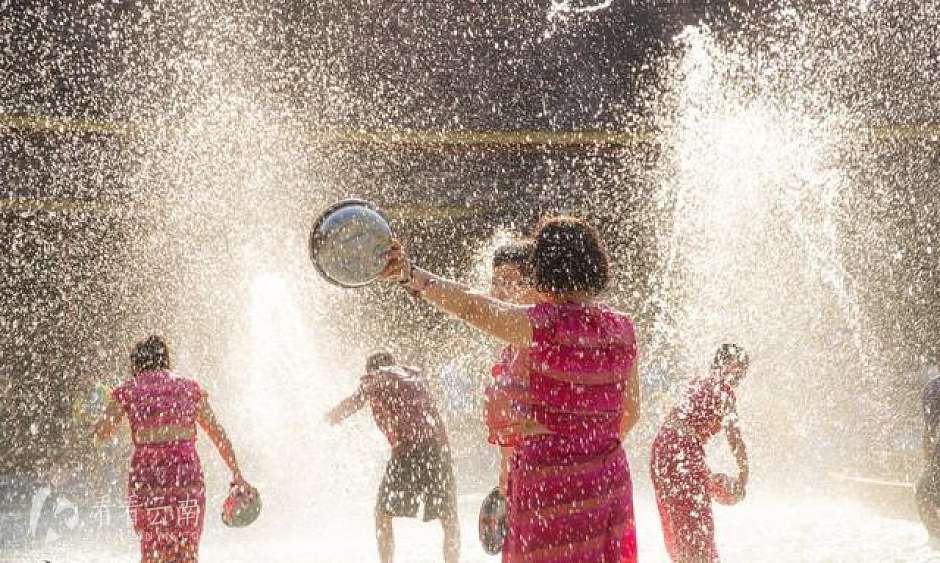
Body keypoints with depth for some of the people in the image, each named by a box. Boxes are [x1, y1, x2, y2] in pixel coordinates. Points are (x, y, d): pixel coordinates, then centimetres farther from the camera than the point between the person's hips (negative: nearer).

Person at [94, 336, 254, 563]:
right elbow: (218, 434, 12)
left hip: (146, 473, -1)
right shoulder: (189, 387, 12)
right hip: (187, 471, 1)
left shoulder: (128, 390, 7)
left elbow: (101, 433, 7)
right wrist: (237, 475, 17)